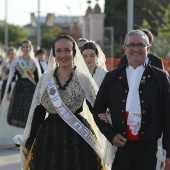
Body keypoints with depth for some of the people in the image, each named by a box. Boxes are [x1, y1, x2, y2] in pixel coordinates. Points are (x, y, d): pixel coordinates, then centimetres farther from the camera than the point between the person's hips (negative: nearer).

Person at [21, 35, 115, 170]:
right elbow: (37, 113, 8)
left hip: (78, 138, -2)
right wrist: (28, 144, 9)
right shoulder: (45, 79, 6)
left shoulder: (84, 79, 0)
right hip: (49, 137, 2)